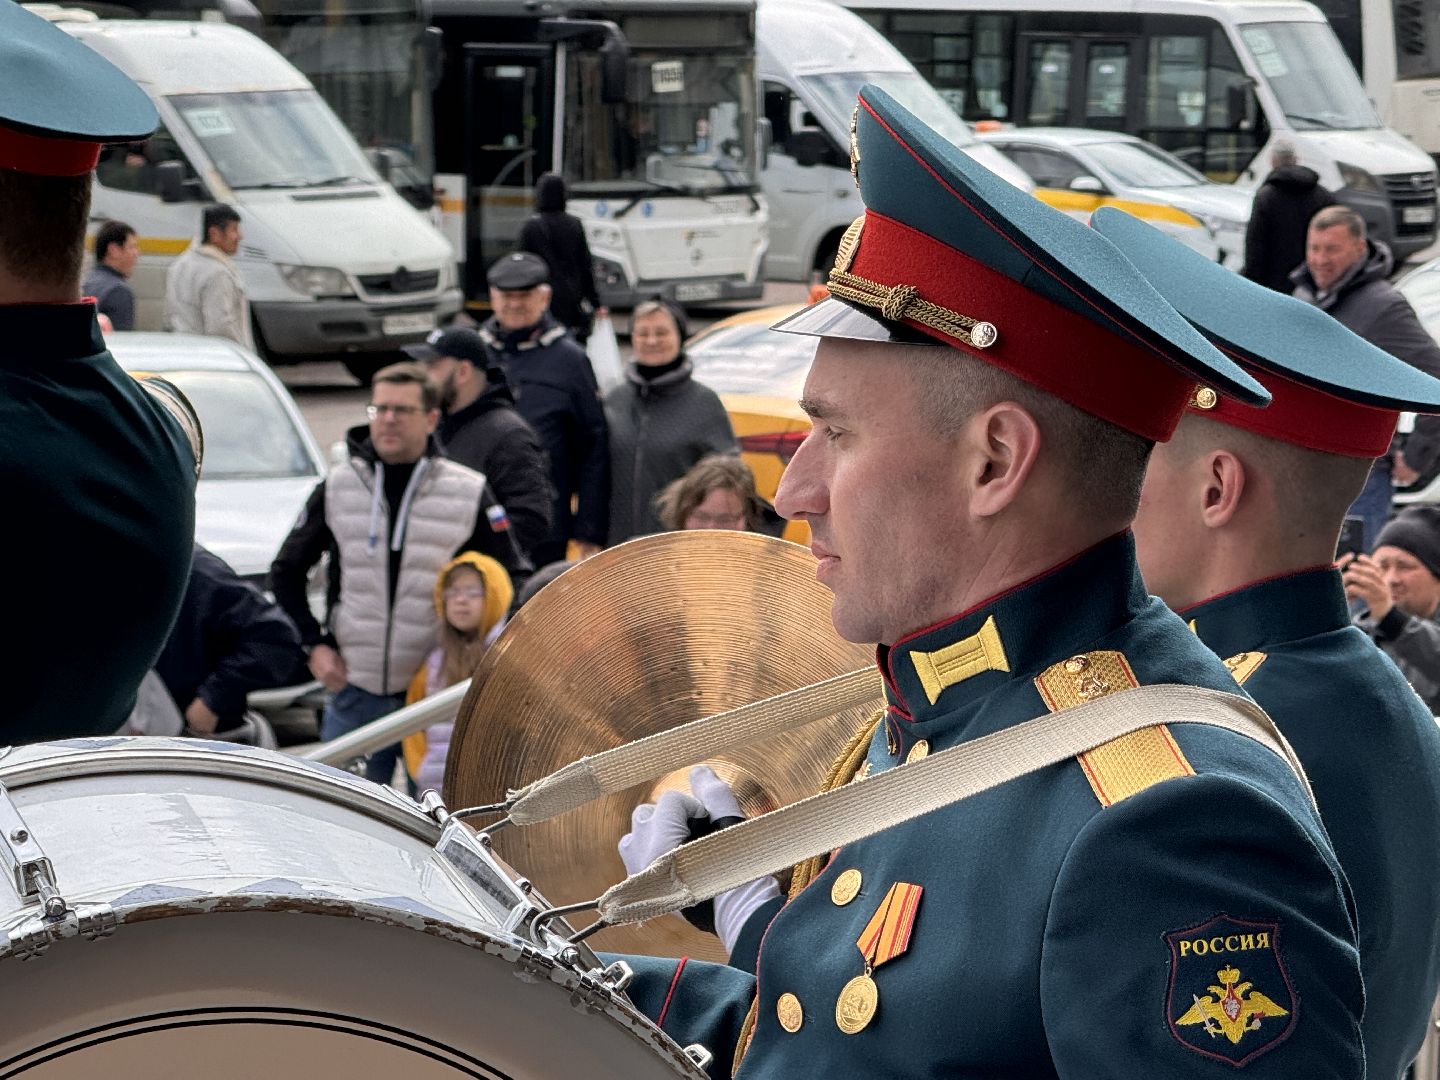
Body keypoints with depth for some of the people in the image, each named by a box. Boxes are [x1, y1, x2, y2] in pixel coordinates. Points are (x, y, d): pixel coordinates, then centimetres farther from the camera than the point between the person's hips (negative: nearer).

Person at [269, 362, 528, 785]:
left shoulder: (469, 494, 0)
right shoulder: (338, 488, 5)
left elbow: (514, 582, 8)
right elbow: (286, 572, 15)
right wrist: (314, 644, 4)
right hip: (354, 692, 2)